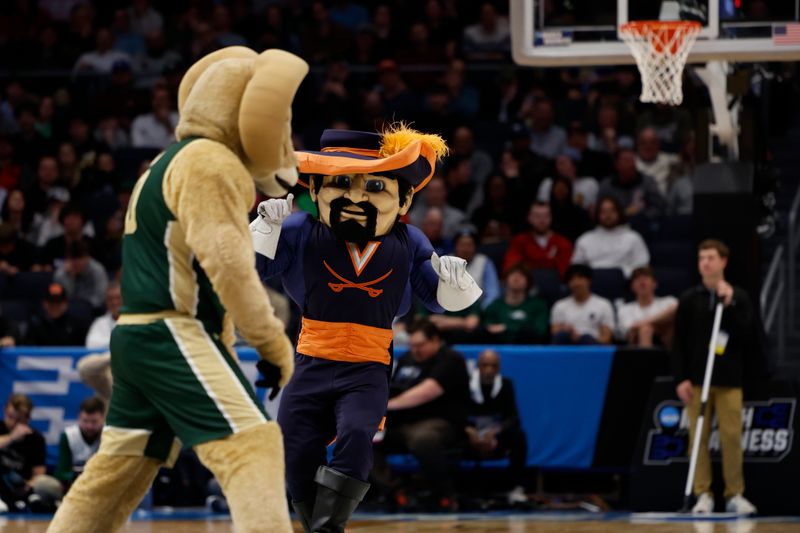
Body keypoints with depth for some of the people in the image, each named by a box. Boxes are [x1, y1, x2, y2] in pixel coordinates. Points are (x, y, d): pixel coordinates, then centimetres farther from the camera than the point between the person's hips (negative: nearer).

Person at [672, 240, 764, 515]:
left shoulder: (739, 298, 5)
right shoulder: (690, 299, 6)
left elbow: (748, 336, -6)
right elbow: (679, 343, 4)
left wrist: (729, 304, -13)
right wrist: (681, 379, -4)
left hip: (729, 381, -1)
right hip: (697, 379, 1)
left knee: (732, 436, -4)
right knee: (698, 437, -2)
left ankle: (735, 494, 4)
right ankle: (703, 494, 4)